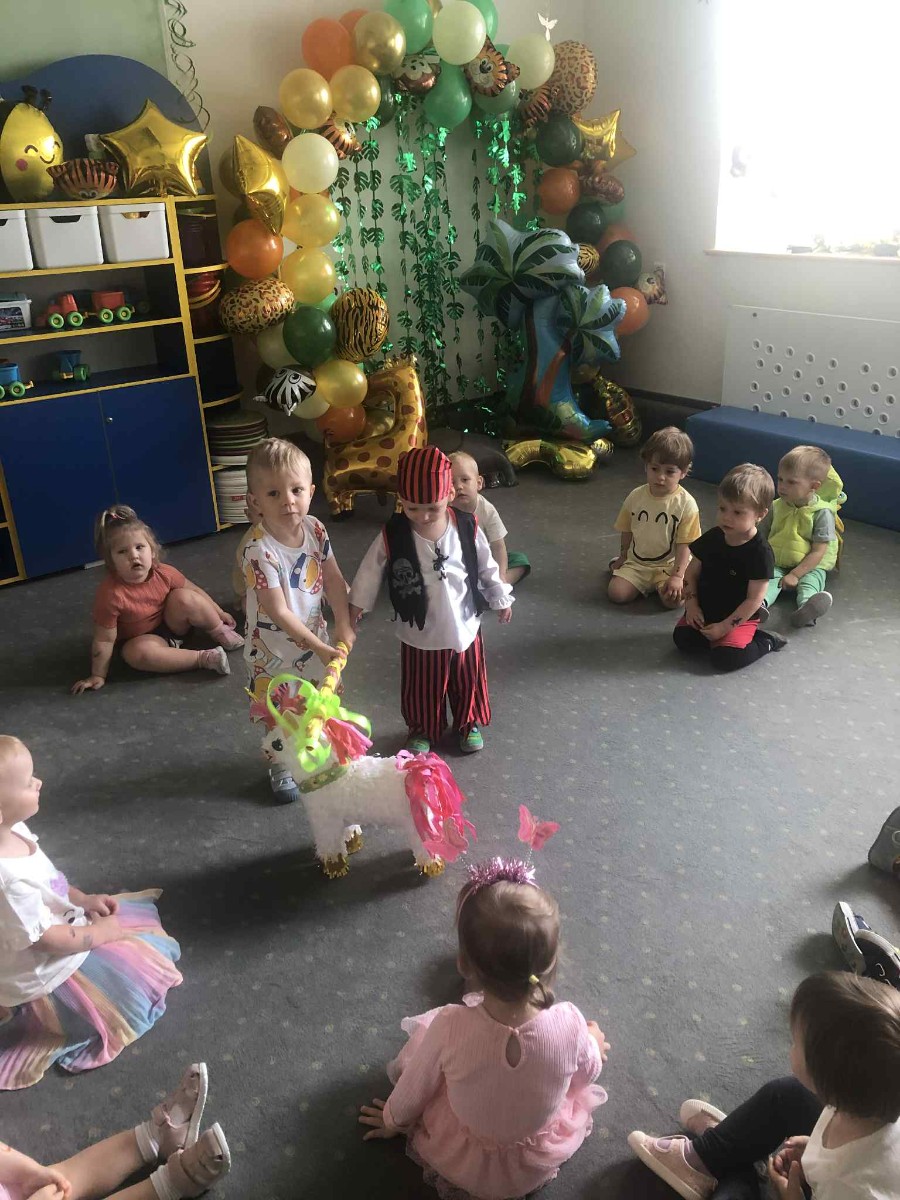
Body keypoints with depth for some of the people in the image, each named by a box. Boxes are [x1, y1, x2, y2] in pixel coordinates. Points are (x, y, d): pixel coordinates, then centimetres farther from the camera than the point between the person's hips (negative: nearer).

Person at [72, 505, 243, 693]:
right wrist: (98, 675, -16)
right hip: (142, 638, -3)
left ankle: (221, 632, -2)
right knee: (136, 652, -36)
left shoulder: (164, 574, -18)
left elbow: (195, 591, 2)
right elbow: (104, 640, -21)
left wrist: (218, 613, 10)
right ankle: (204, 658, -31)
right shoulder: (110, 594, -30)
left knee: (184, 598, -22)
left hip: (173, 624, 3)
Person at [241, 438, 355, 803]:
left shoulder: (314, 529, -14)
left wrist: (343, 626, -16)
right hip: (274, 649, -5)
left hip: (315, 635, 5)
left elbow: (334, 579, -6)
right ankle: (282, 767, 41)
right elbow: (278, 611, -30)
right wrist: (320, 648, -28)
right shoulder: (259, 550, -32)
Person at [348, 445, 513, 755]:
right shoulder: (392, 536, -18)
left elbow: (486, 567, 0)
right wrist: (357, 602, 7)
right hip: (420, 634, -1)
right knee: (422, 688, 18)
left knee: (468, 682, 22)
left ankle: (470, 723, 49)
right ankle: (422, 729, 45)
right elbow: (370, 570, -3)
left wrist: (501, 598, 9)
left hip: (464, 626, 1)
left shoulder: (467, 528, -15)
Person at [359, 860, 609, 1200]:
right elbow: (587, 1071, -10)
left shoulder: (450, 1027, -37)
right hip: (540, 1162, 1)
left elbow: (413, 1090, -16)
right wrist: (594, 1044, 15)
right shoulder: (569, 1024, -34)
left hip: (461, 1164, -1)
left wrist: (393, 1121, 8)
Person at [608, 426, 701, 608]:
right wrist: (623, 557, 17)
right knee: (616, 594, -16)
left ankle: (659, 586, 8)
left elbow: (684, 545, -13)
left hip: (669, 565, -3)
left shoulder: (686, 504, -14)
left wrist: (677, 576, -19)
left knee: (674, 600, -26)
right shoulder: (635, 496, -4)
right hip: (636, 562, 3)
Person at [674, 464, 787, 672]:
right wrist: (692, 605, -6)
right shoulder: (712, 538, -3)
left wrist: (725, 626, -20)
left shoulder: (760, 553, -19)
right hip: (704, 610, 5)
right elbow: (692, 573, 6)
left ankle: (764, 641, 4)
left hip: (740, 617, -5)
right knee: (682, 639, -14)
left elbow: (754, 599, -17)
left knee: (725, 658, -22)